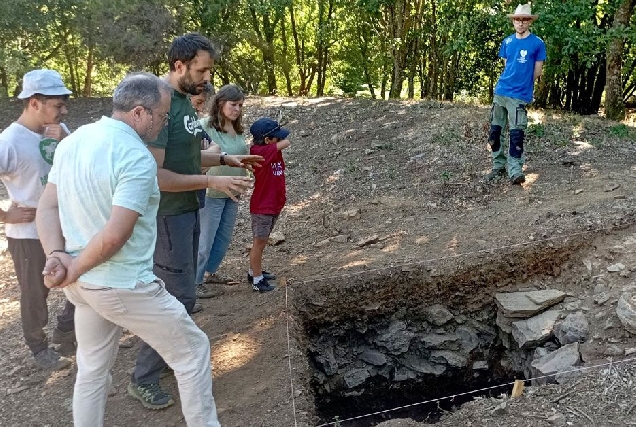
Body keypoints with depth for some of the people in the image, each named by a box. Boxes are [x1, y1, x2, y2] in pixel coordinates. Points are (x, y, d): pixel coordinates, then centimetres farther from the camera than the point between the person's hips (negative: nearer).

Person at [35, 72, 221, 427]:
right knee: (192, 350, 10)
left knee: (93, 368, 23)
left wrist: (57, 256, -7)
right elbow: (114, 235, -26)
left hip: (83, 284, 8)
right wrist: (74, 270, -12)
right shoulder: (137, 158, -21)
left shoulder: (72, 141, 5)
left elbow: (47, 207, 4)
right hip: (124, 287, -8)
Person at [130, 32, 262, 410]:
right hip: (168, 214, -10)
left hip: (188, 209, 10)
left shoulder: (185, 100, 7)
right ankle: (143, 379, 10)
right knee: (178, 297, -5)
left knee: (182, 291, 18)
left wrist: (226, 159, 5)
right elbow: (154, 174, -26)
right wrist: (212, 183, -26)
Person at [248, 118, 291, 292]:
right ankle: (257, 280, 9)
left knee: (262, 241, 19)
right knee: (259, 242, 1)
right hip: (262, 207, -8)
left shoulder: (275, 151, 5)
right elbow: (286, 143, -25)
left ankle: (254, 272, 33)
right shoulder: (259, 152, -21)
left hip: (275, 205, 8)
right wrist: (279, 142, -4)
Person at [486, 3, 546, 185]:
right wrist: (510, 82, 11)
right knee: (494, 131, 6)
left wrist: (522, 85, 9)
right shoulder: (507, 42, 9)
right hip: (501, 92, 5)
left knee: (516, 133, -7)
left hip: (520, 95, -5)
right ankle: (498, 166, 19)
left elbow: (537, 72, 2)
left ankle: (515, 170, -2)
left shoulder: (537, 43, -3)